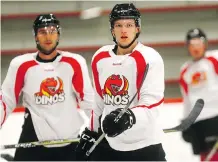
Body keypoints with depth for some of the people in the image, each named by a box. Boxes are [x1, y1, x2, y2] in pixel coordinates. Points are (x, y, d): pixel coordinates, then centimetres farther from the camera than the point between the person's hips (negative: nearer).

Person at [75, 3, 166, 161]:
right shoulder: (100, 58, 5)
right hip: (108, 143, 6)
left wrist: (129, 117, -43)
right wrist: (91, 132, 22)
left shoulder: (149, 58, -15)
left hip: (144, 145, -6)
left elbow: (152, 102, -25)